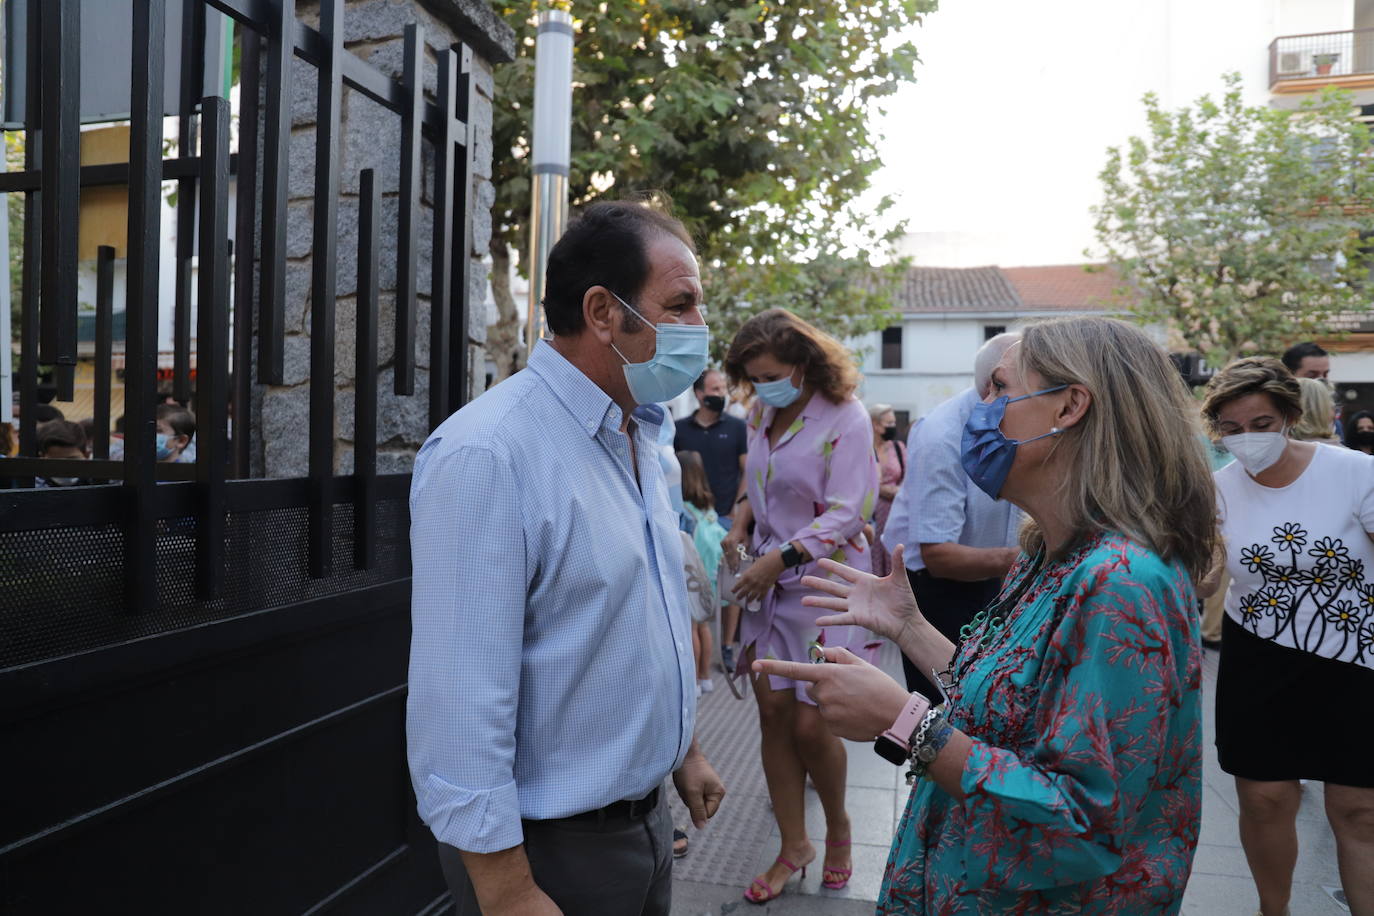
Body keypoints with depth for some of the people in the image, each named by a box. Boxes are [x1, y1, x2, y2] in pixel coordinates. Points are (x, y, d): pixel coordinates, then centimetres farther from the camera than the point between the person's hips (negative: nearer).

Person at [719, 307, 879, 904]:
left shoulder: (845, 419, -13)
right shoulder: (762, 416, 8)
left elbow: (845, 515, -17)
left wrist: (780, 558, -22)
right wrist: (741, 524, 2)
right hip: (768, 581, 6)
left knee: (810, 725, -2)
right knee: (773, 711, 7)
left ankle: (837, 825, 28)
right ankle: (793, 845, 23)